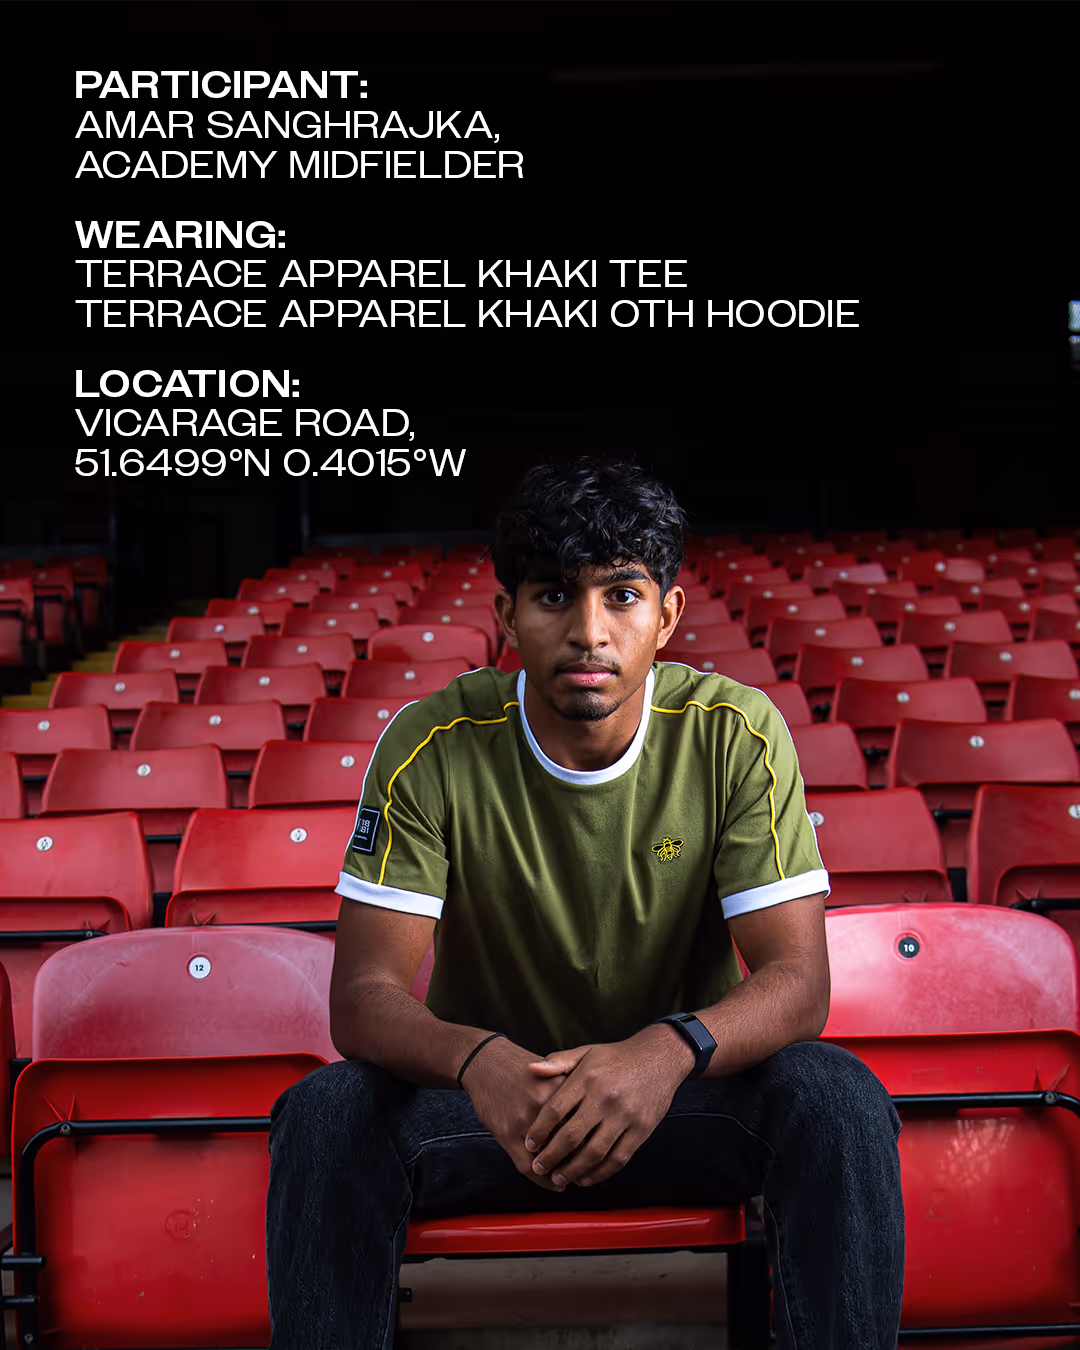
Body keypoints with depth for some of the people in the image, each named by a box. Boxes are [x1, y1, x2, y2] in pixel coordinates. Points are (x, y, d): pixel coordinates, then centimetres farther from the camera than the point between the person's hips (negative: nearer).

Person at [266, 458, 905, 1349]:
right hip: (490, 1100, 0)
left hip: (683, 1099, 0)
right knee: (326, 1112, -28)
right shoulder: (433, 747, -14)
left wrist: (670, 1050, -40)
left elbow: (797, 979, -17)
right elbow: (364, 993, -18)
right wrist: (476, 1058, -41)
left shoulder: (735, 735, -13)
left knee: (839, 1098, -29)